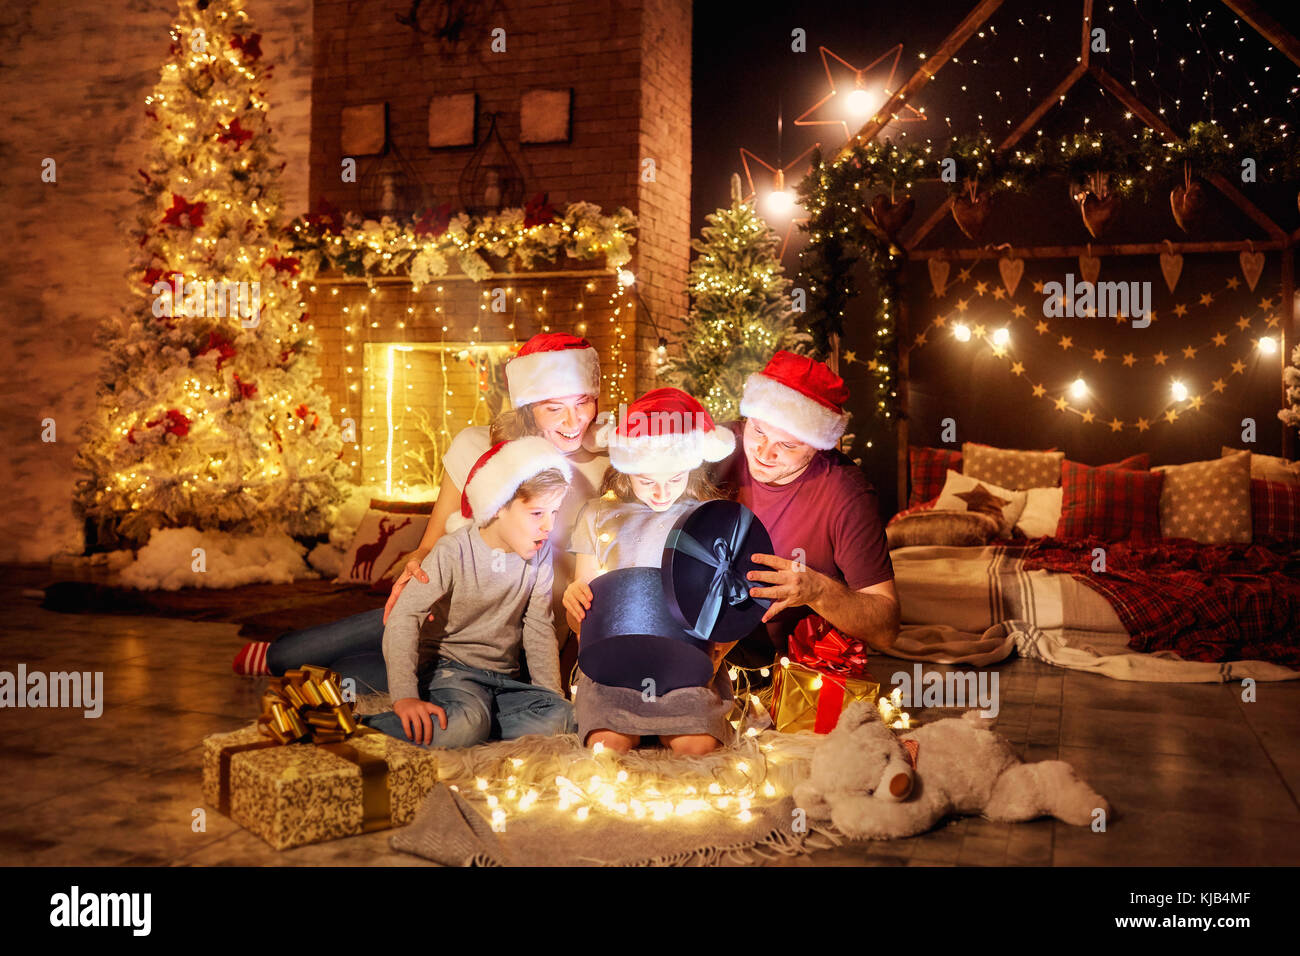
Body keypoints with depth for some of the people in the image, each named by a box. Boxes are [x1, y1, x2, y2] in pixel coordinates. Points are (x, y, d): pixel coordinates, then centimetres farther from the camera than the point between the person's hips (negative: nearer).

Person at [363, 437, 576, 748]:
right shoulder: (454, 552, -15)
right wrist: (405, 696, -32)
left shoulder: (540, 554, 0)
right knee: (466, 724, -37)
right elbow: (403, 617, -21)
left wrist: (553, 696, 0)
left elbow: (539, 628, 7)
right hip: (448, 667, -5)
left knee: (561, 718, -23)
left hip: (504, 677, 5)